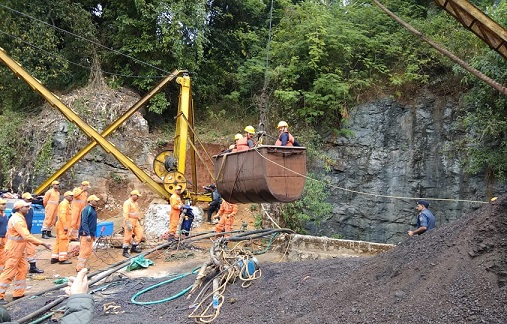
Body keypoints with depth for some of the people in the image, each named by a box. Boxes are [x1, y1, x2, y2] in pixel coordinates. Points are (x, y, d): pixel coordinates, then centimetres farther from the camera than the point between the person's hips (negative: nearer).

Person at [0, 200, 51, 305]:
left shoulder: (19, 218, 11)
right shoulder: (17, 220, -21)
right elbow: (27, 236, -28)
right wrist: (43, 243, -26)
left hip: (19, 250, 10)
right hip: (13, 250, -10)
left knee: (22, 270, 12)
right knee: (9, 273, -5)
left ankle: (18, 294, 19)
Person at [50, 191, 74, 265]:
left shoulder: (66, 204, 20)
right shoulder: (64, 203, -13)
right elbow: (62, 215, -22)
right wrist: (65, 226, -25)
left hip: (62, 226, 11)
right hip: (63, 226, -11)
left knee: (59, 241, 14)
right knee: (64, 242, -7)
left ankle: (54, 258, 20)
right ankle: (62, 259, -4)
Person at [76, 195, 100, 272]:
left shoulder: (93, 210, 15)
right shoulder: (86, 209, -14)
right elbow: (84, 223, -20)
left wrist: (94, 234, 20)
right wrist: (88, 234, -24)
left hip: (90, 234, 10)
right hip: (85, 234, -10)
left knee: (88, 252, 13)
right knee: (84, 251, -7)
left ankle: (81, 267, 20)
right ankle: (79, 268, -2)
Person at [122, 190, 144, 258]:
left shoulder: (135, 203, 16)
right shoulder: (127, 203, -14)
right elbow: (125, 214, -21)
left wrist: (139, 220, 25)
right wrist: (128, 224, -25)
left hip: (135, 222, 9)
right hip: (129, 221, -9)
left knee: (140, 234, 8)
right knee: (128, 237, -5)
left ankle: (134, 247, 22)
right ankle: (125, 251, 4)